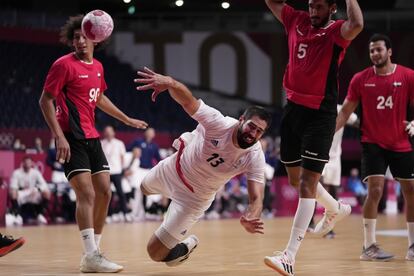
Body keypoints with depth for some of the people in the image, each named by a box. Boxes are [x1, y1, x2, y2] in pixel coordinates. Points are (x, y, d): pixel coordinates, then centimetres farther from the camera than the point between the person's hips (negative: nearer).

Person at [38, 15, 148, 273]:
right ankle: (91, 256, -21)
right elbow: (45, 101, -10)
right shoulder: (64, 65, -9)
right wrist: (59, 137, -18)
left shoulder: (97, 67, 13)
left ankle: (93, 250, 14)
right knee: (87, 194, -17)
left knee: (104, 192, 5)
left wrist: (127, 119, 35)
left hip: (92, 138, 8)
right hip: (72, 139, -8)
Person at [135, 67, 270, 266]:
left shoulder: (255, 157, -29)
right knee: (145, 189, 37)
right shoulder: (219, 124, -33)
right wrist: (169, 82, -65)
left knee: (156, 253, -4)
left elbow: (256, 197, -33)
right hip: (177, 167, 2)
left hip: (195, 197, -2)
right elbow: (188, 101, -42)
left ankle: (186, 247, 26)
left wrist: (250, 217, -58)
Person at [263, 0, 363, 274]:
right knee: (295, 178, 18)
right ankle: (336, 209, 46)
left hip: (320, 114, -7)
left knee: (307, 182, -12)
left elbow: (356, 25, -33)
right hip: (294, 108, 7)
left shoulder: (336, 31, -10)